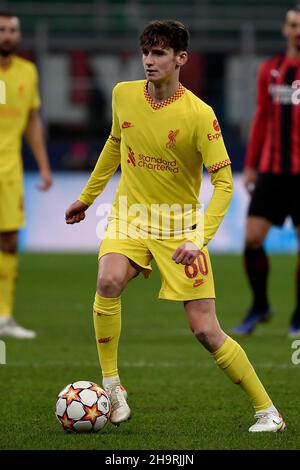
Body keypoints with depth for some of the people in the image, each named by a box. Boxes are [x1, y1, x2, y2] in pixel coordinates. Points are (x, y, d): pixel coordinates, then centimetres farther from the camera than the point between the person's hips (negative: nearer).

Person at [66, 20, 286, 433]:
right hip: (130, 217, 3)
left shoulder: (199, 114, -17)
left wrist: (200, 239, -29)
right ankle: (111, 388, -16)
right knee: (109, 281, -29)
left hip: (179, 227, -3)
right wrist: (87, 197, 25)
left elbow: (224, 182, -17)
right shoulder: (123, 95, -2)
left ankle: (267, 411, 9)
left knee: (206, 331, -6)